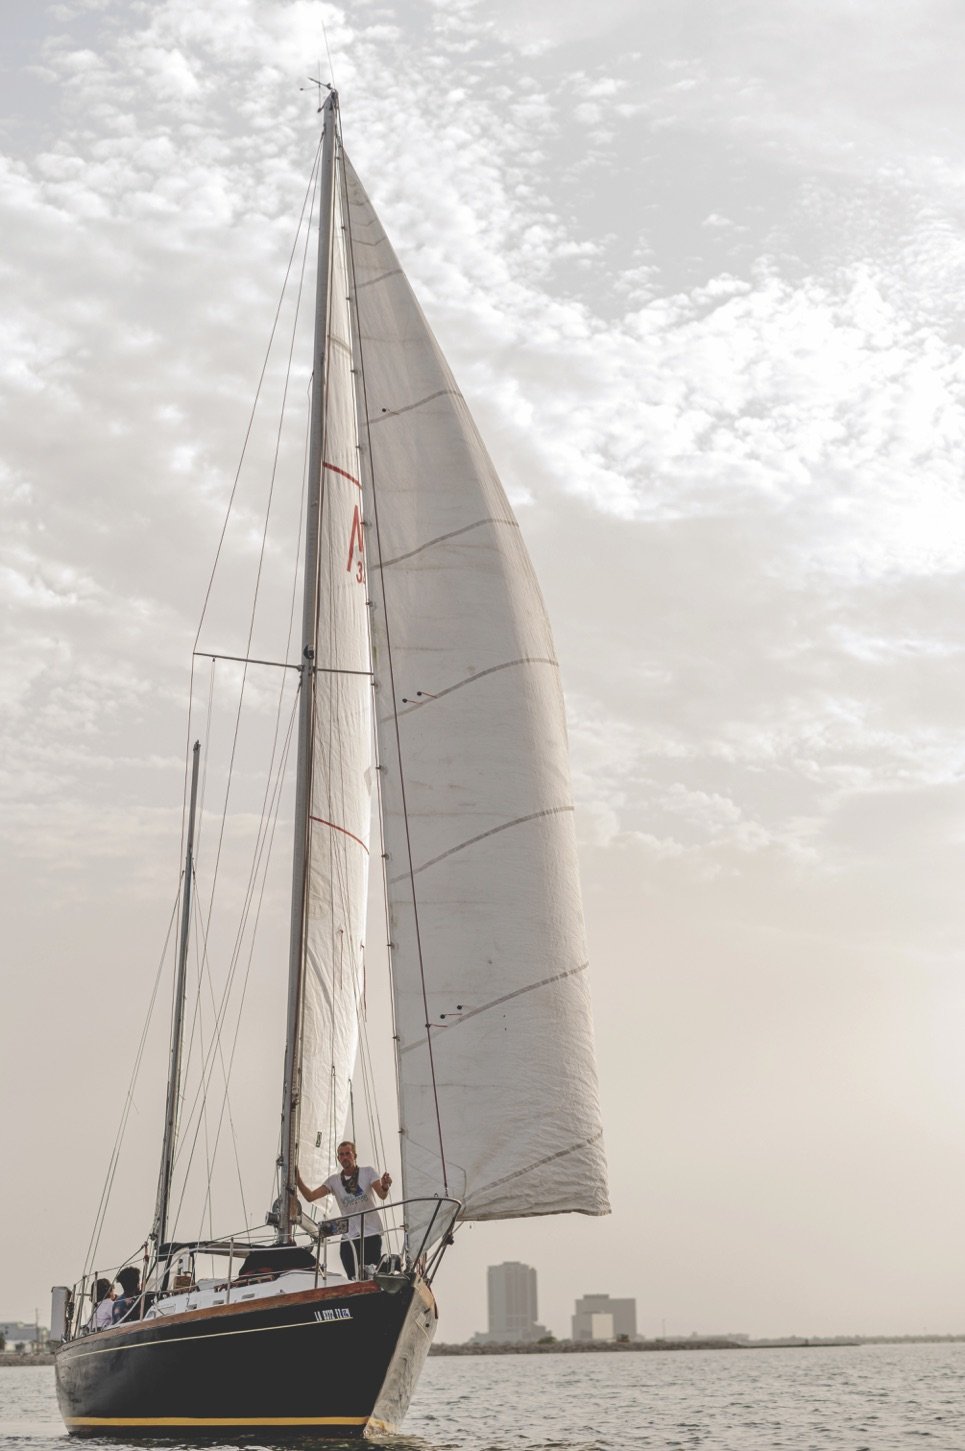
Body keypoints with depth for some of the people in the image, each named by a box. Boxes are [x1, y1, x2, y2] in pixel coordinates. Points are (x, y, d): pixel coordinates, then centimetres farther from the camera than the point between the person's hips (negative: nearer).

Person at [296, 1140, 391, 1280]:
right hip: (348, 1238, 3)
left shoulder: (368, 1173, 2)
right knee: (353, 1279, -1)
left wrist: (385, 1186, -35)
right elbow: (311, 1196, 3)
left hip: (371, 1235, -3)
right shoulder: (334, 1180, 10)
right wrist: (298, 1181, -15)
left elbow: (382, 1195, -11)